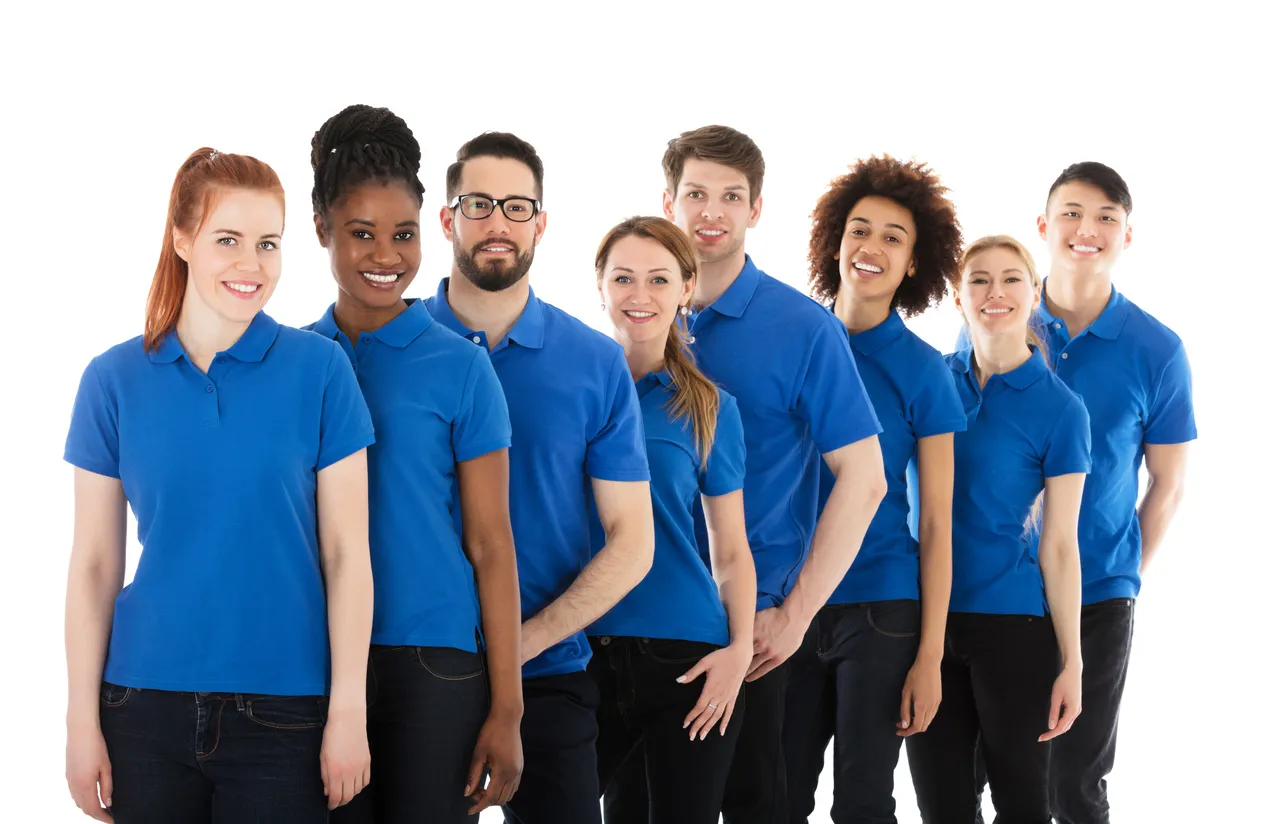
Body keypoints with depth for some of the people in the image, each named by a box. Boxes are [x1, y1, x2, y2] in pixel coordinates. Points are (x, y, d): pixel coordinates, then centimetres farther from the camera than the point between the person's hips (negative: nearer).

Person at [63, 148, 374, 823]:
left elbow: (346, 553, -3)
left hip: (284, 710, -1)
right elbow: (94, 563, 3)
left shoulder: (318, 368, -2)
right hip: (147, 709, 1)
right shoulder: (115, 380, 2)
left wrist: (348, 711, -6)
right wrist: (82, 718, 0)